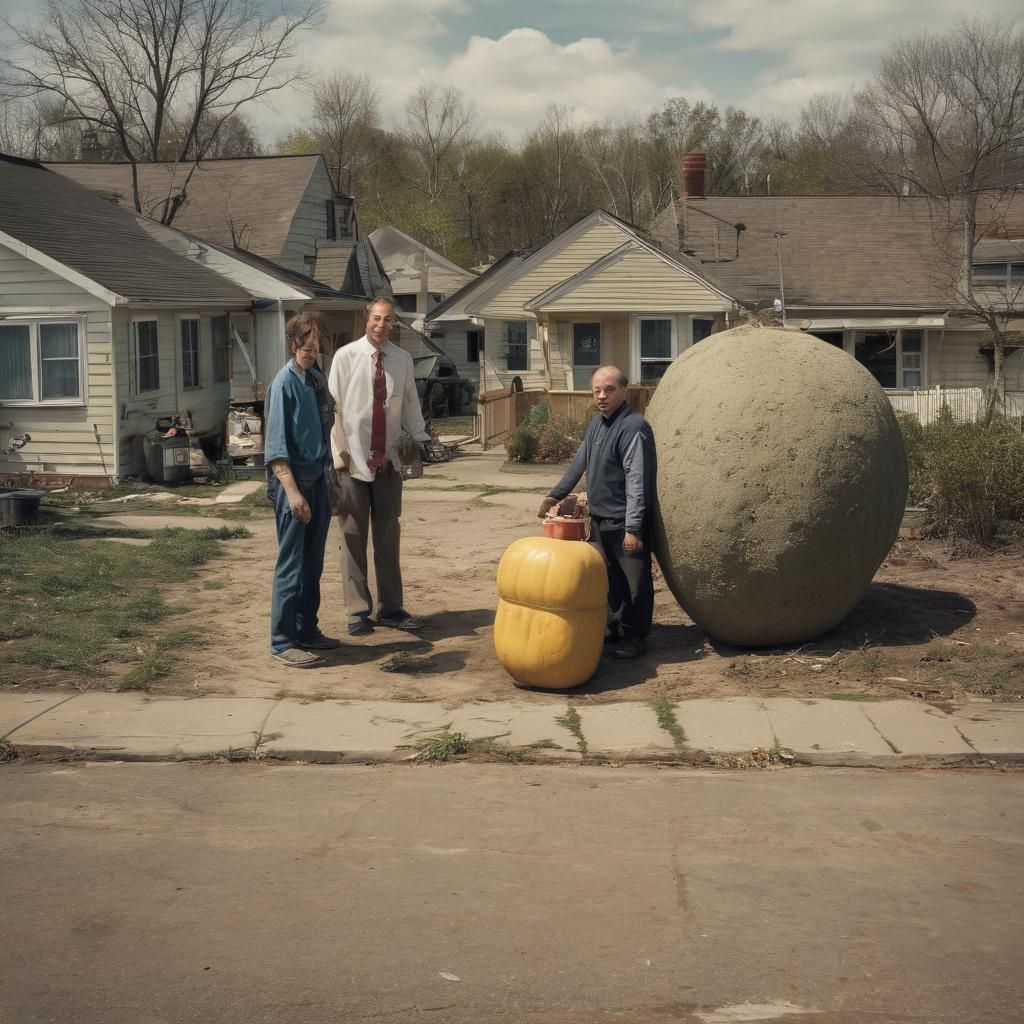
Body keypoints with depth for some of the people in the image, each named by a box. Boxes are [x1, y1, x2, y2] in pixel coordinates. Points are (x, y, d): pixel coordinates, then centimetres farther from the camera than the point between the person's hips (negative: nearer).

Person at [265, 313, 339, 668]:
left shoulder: (319, 378, 9)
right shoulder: (284, 383, -13)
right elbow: (276, 445, -16)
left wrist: (328, 473, 10)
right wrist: (292, 491, -22)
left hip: (320, 478, 8)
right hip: (294, 478, -8)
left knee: (313, 561, 15)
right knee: (292, 563, -2)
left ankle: (307, 631, 27)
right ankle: (283, 642, 6)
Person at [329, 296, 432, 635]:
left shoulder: (402, 359, 4)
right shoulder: (346, 356, -6)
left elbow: (411, 404, 11)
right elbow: (334, 406, -5)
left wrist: (421, 439, 0)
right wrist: (339, 452, -8)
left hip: (389, 460, 3)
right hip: (353, 458, -3)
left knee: (388, 537, 11)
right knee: (354, 537, 5)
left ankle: (390, 608, 20)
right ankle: (358, 611, 14)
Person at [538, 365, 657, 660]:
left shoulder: (634, 427, -18)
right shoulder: (596, 424, 11)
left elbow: (637, 480, -23)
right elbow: (579, 462, 24)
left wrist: (633, 527, -26)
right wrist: (555, 495, 27)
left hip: (625, 523, -9)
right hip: (599, 519, 9)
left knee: (634, 581, 2)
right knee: (610, 579, 18)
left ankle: (635, 637, 13)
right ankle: (615, 628, 32)